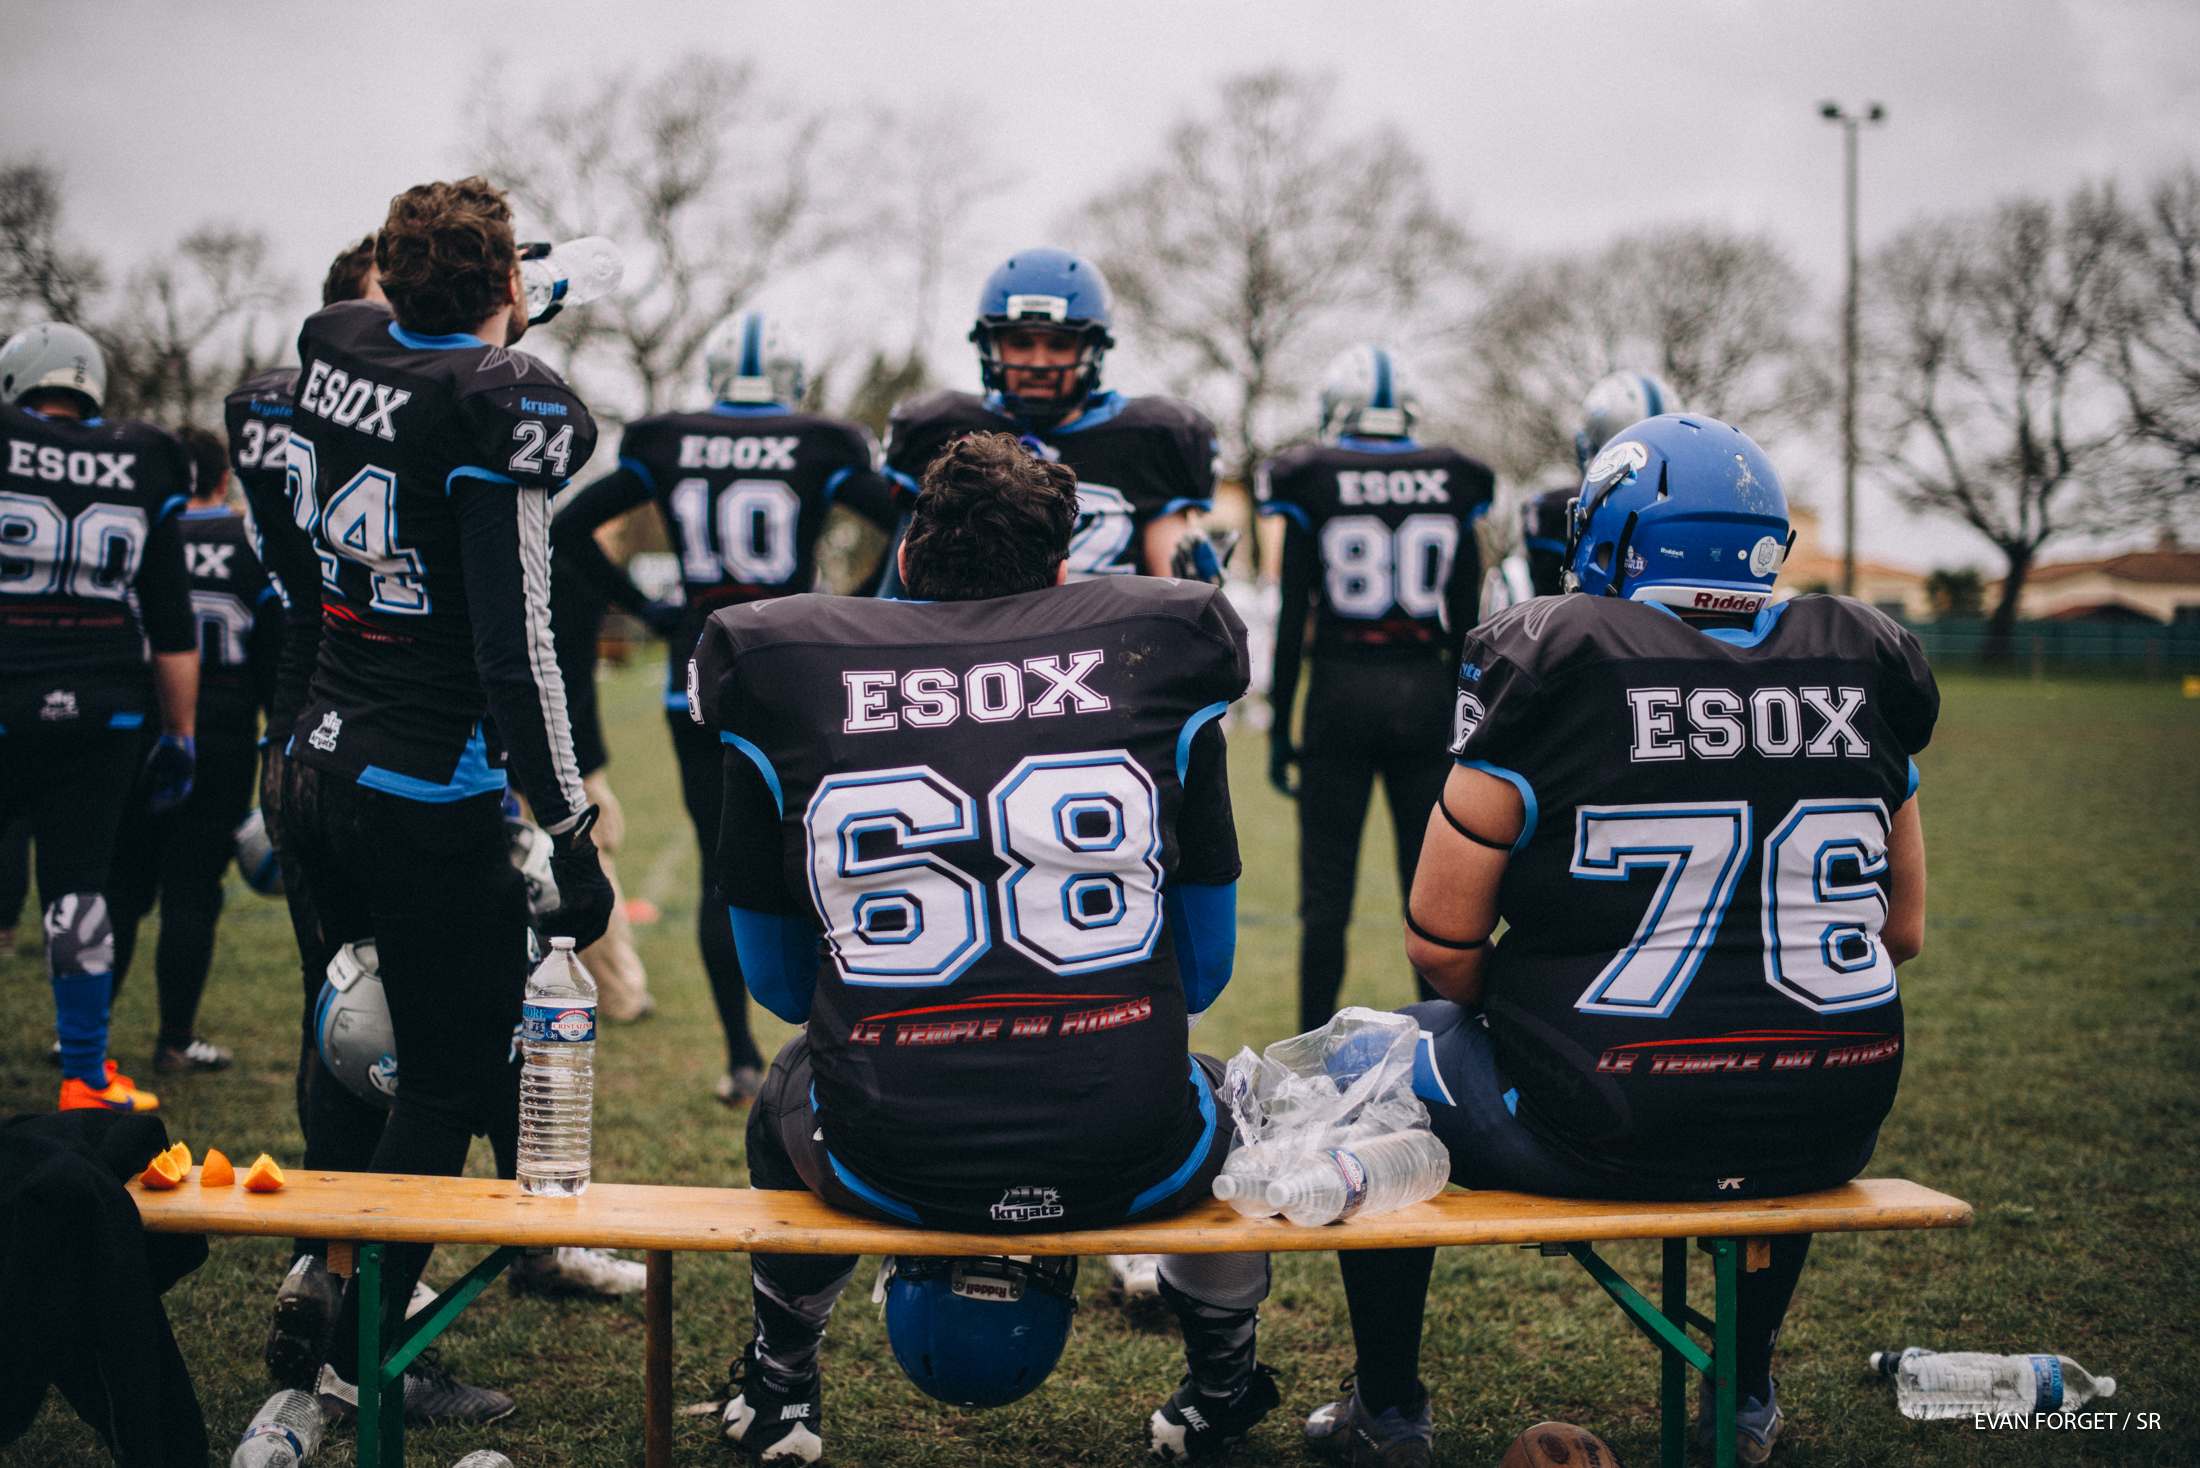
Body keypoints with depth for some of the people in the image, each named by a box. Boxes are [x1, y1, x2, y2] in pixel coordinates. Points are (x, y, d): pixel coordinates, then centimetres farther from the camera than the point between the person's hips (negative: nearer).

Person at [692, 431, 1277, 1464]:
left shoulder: (777, 673, 4)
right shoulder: (1159, 653, 5)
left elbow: (779, 981, 12)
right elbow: (1203, 969, 12)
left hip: (888, 1170, 0)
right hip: (1131, 1165, 0)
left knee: (789, 1090, 37)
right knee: (1223, 1096, 37)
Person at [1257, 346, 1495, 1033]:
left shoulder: (1313, 486, -4)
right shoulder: (1452, 485, 4)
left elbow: (1293, 621, -4)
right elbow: (1465, 625, 6)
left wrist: (1279, 727, 3)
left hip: (1342, 693, -2)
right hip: (1426, 692, 2)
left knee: (1327, 891, 4)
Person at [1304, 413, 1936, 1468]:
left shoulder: (1550, 663, -8)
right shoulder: (1867, 666, 4)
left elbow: (1441, 944, -4)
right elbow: (1903, 932, 12)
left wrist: (1526, 1019, 16)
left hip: (1608, 1133, -4)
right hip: (1829, 1140, 4)